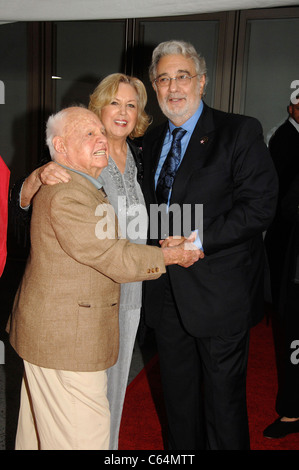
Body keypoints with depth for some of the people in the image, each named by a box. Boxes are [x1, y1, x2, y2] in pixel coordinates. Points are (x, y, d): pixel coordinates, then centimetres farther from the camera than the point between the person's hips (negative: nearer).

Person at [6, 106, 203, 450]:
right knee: (83, 433, 1)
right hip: (67, 337, -11)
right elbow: (114, 258, -23)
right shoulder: (66, 195, -22)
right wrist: (173, 255, -12)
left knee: (40, 424, 24)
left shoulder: (83, 187, 15)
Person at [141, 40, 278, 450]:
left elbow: (260, 204, -15)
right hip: (168, 291, 6)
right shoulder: (153, 142, 12)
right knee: (177, 392, 20)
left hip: (219, 292, -6)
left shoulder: (241, 132, -7)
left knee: (223, 396, 9)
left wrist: (198, 240, -22)